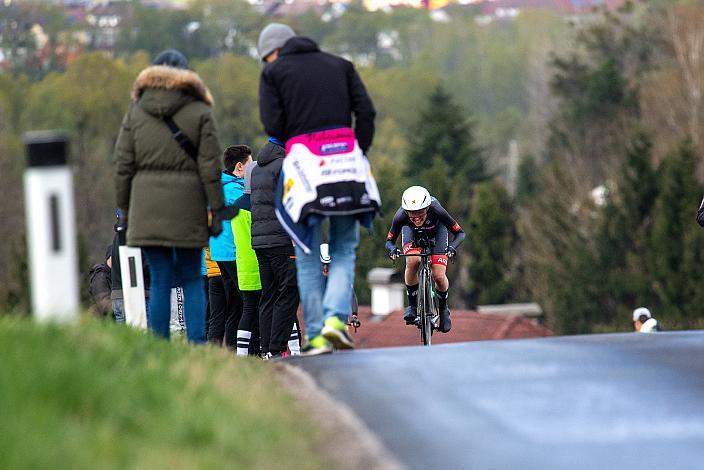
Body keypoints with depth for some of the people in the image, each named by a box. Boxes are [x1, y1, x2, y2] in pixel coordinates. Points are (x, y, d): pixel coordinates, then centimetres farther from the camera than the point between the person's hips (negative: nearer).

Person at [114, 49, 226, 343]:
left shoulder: (136, 111, 9)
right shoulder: (199, 112, 4)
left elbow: (123, 164, 7)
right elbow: (210, 166, -1)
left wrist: (124, 208, 13)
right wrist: (217, 209, 2)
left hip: (147, 205, 1)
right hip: (187, 205, -1)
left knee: (160, 280, 2)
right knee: (191, 278, 7)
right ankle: (197, 343, -2)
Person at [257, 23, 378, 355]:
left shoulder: (273, 72, 8)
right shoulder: (340, 66, 18)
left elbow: (273, 125, -3)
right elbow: (366, 111, 7)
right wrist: (359, 154, 11)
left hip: (302, 159, -2)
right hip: (345, 156, 2)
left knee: (307, 255, 5)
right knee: (344, 249, 9)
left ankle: (316, 335, 0)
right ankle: (336, 317, -12)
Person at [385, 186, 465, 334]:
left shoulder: (436, 211, -39)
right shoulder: (401, 216, -37)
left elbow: (460, 233, -30)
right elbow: (390, 241, -23)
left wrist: (452, 247, -49)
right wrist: (392, 249, -46)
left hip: (436, 229, 0)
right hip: (412, 232, 0)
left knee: (438, 276, -14)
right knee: (412, 261, -30)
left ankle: (443, 309, 15)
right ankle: (412, 306, -12)